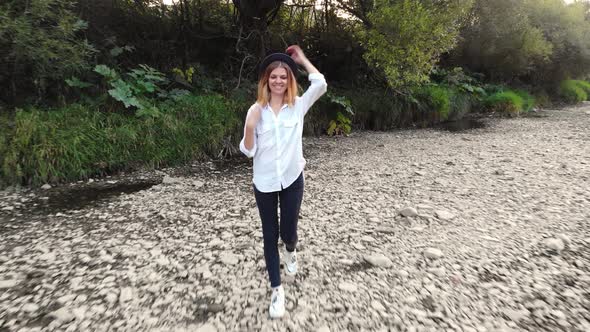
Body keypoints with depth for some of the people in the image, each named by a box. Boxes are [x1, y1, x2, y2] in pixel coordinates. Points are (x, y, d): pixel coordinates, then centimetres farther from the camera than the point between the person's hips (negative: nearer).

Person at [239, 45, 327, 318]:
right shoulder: (256, 110, -2)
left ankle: (290, 251, 49)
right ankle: (277, 289, 25)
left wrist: (302, 59, -4)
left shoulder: (299, 105, 0)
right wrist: (250, 127, -21)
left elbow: (320, 84, -17)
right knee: (270, 235, 8)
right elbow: (248, 151, -3)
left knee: (288, 230, 9)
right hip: (264, 182, 0)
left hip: (292, 179, 0)